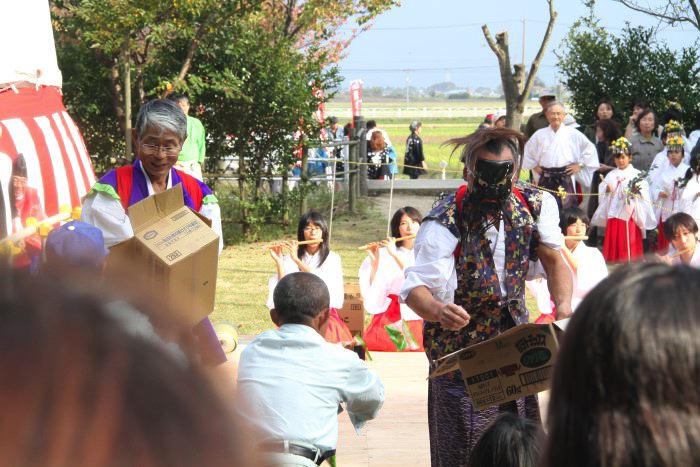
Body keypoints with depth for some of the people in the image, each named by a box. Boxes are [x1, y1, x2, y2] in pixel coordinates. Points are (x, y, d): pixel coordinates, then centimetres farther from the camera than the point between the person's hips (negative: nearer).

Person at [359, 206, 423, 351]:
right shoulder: (385, 255, 7)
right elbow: (372, 290, 4)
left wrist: (395, 254, -14)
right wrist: (374, 261, -5)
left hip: (415, 319, -2)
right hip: (388, 317, 2)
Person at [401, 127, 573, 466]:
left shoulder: (535, 206, -6)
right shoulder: (445, 223, -22)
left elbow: (554, 260, 2)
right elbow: (415, 288, -28)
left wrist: (564, 305, -18)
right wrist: (437, 310, -51)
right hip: (460, 352, -5)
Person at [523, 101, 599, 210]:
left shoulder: (573, 134, 2)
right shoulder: (539, 134, 8)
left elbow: (590, 148, 6)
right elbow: (527, 151, 21)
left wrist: (579, 164, 3)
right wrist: (534, 166, 14)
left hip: (565, 176, -2)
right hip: (546, 179, 2)